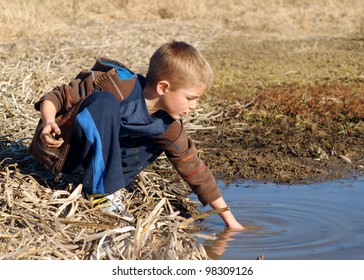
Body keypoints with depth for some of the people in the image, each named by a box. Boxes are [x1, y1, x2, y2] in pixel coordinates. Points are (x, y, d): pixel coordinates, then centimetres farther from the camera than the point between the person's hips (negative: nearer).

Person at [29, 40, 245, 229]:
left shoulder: (168, 126, -7)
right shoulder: (115, 86, -26)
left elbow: (195, 168, -1)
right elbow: (56, 97, -17)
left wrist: (229, 220, 0)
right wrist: (49, 122, -38)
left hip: (93, 154, 6)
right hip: (56, 147, -6)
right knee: (106, 103, -33)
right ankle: (100, 192, -23)